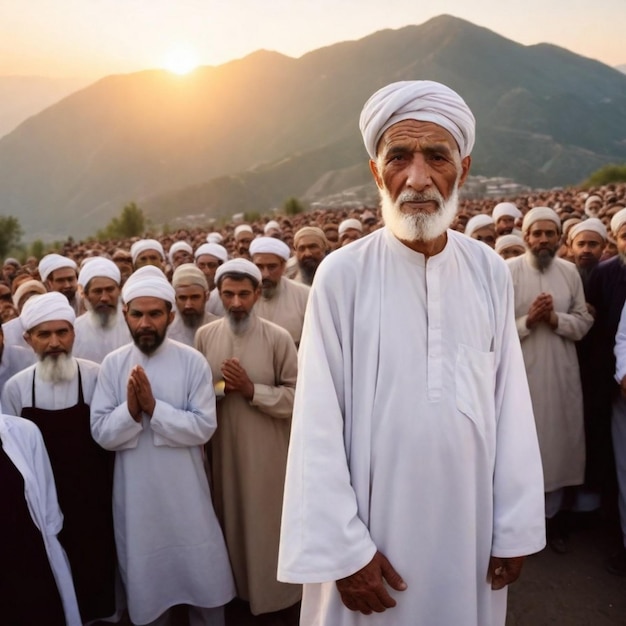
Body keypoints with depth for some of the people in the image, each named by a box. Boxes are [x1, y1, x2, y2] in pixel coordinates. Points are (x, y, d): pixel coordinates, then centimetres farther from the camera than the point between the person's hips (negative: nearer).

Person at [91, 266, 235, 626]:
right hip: (136, 496, 2)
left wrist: (154, 408, -22)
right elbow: (101, 433, -6)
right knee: (147, 585, 17)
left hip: (186, 493, -1)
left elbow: (204, 427, -14)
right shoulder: (113, 365, -4)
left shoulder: (192, 361, -9)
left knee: (203, 581, 14)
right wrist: (130, 409, -24)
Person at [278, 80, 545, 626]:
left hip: (470, 524, 3)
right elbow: (319, 426, -12)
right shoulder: (343, 275, -14)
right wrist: (345, 550, -12)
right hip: (373, 527, -2)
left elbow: (511, 406, -1)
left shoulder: (490, 273, -5)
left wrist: (515, 529, 0)